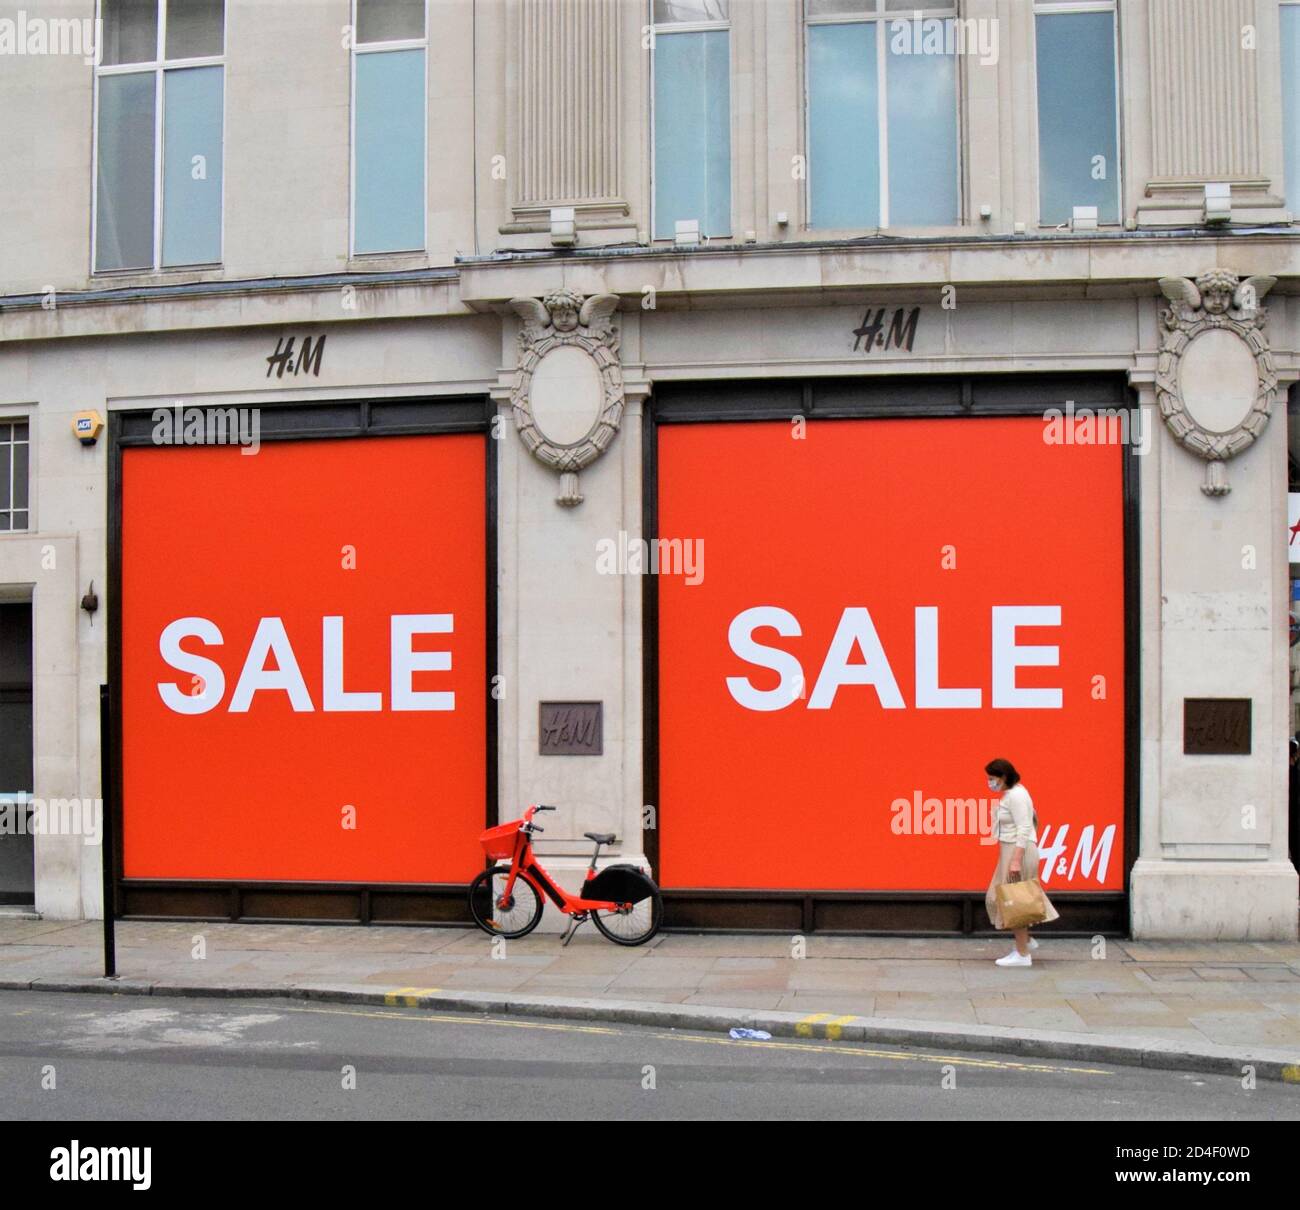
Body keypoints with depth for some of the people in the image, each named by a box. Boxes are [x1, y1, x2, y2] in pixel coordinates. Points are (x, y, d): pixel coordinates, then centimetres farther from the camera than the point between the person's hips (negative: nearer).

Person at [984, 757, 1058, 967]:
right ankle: (1026, 939, 25)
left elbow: (1024, 829, -21)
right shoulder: (1010, 794, 13)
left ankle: (1022, 954, 4)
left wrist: (1016, 860, -25)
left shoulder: (1016, 795, -16)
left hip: (1018, 851, -10)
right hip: (1010, 850, 10)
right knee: (998, 897, 15)